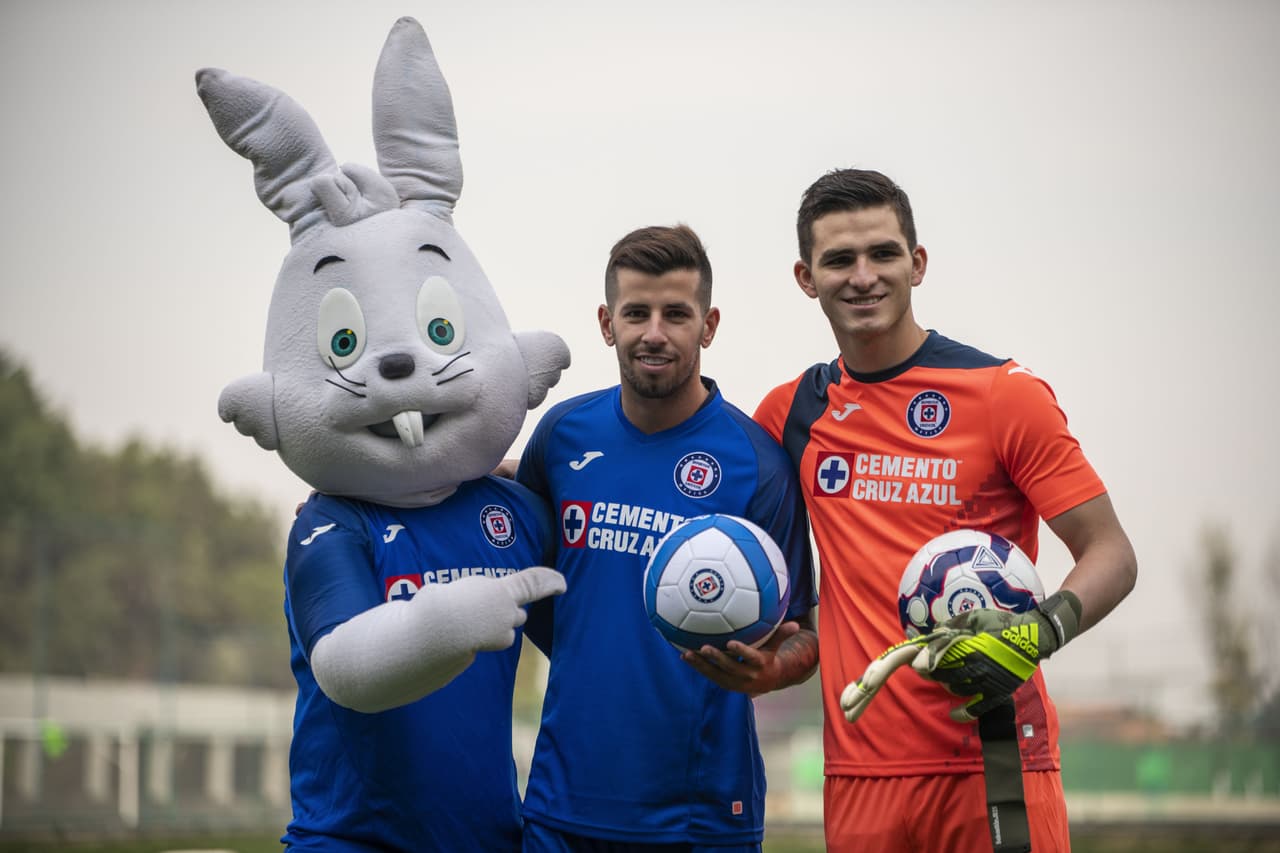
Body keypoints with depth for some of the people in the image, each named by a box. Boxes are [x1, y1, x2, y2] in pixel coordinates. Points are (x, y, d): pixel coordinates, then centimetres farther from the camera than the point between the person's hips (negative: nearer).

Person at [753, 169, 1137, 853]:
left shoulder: (1006, 394, -2)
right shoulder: (793, 411, 9)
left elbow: (1110, 553, -3)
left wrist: (1042, 630, -23)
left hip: (993, 763, -3)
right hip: (859, 773, 3)